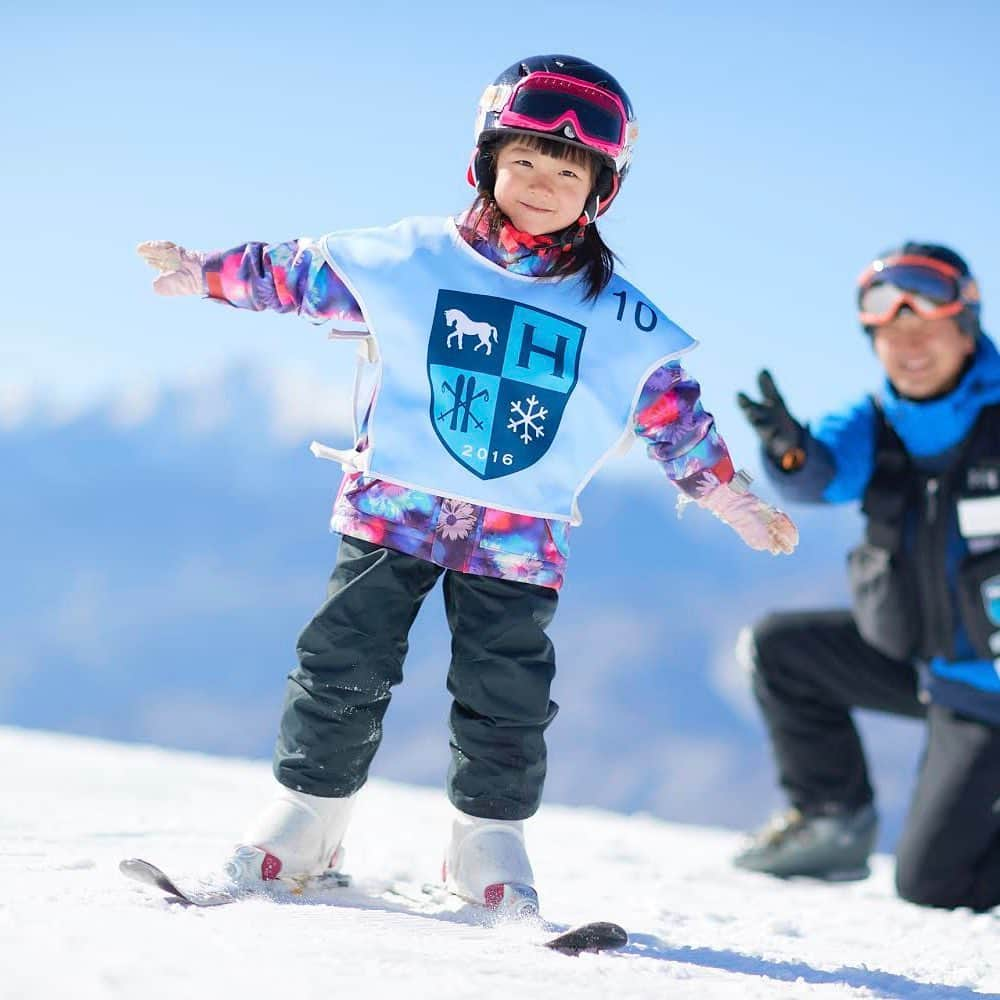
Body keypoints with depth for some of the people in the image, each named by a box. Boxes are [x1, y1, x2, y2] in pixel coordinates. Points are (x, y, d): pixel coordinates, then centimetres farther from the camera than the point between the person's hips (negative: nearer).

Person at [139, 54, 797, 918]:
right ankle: (308, 811, 17)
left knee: (506, 697, 3)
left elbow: (674, 416, 11)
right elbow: (301, 272, 9)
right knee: (344, 667, 0)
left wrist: (734, 500, 12)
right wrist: (209, 273, 12)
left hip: (518, 540, 1)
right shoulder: (410, 260, -2)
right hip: (392, 512, -1)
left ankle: (491, 836, 22)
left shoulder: (622, 319, 2)